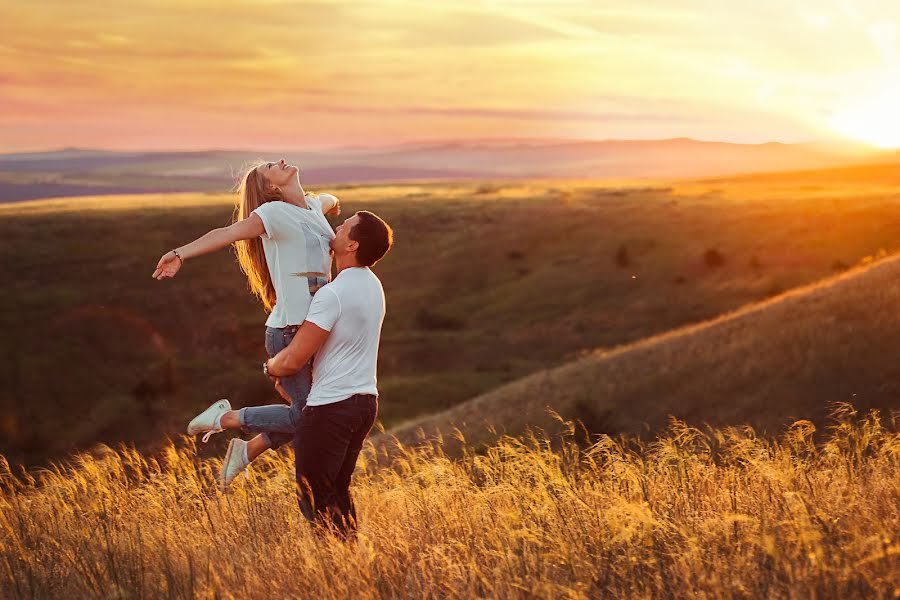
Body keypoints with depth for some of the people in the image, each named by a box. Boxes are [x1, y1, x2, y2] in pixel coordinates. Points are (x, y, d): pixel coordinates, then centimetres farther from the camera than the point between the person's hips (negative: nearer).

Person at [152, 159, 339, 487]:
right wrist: (181, 253, -39)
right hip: (290, 331, -8)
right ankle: (226, 418, 9)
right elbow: (226, 233, -25)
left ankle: (247, 451, 28)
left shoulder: (313, 208, 13)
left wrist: (331, 201, 63)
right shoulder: (275, 212, -11)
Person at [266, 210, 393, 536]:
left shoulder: (332, 294, -20)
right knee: (338, 491, 18)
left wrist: (269, 366, 4)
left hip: (330, 406, -9)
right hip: (365, 400, 9)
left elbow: (292, 360, -19)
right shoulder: (372, 285, 9)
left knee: (314, 496, 0)